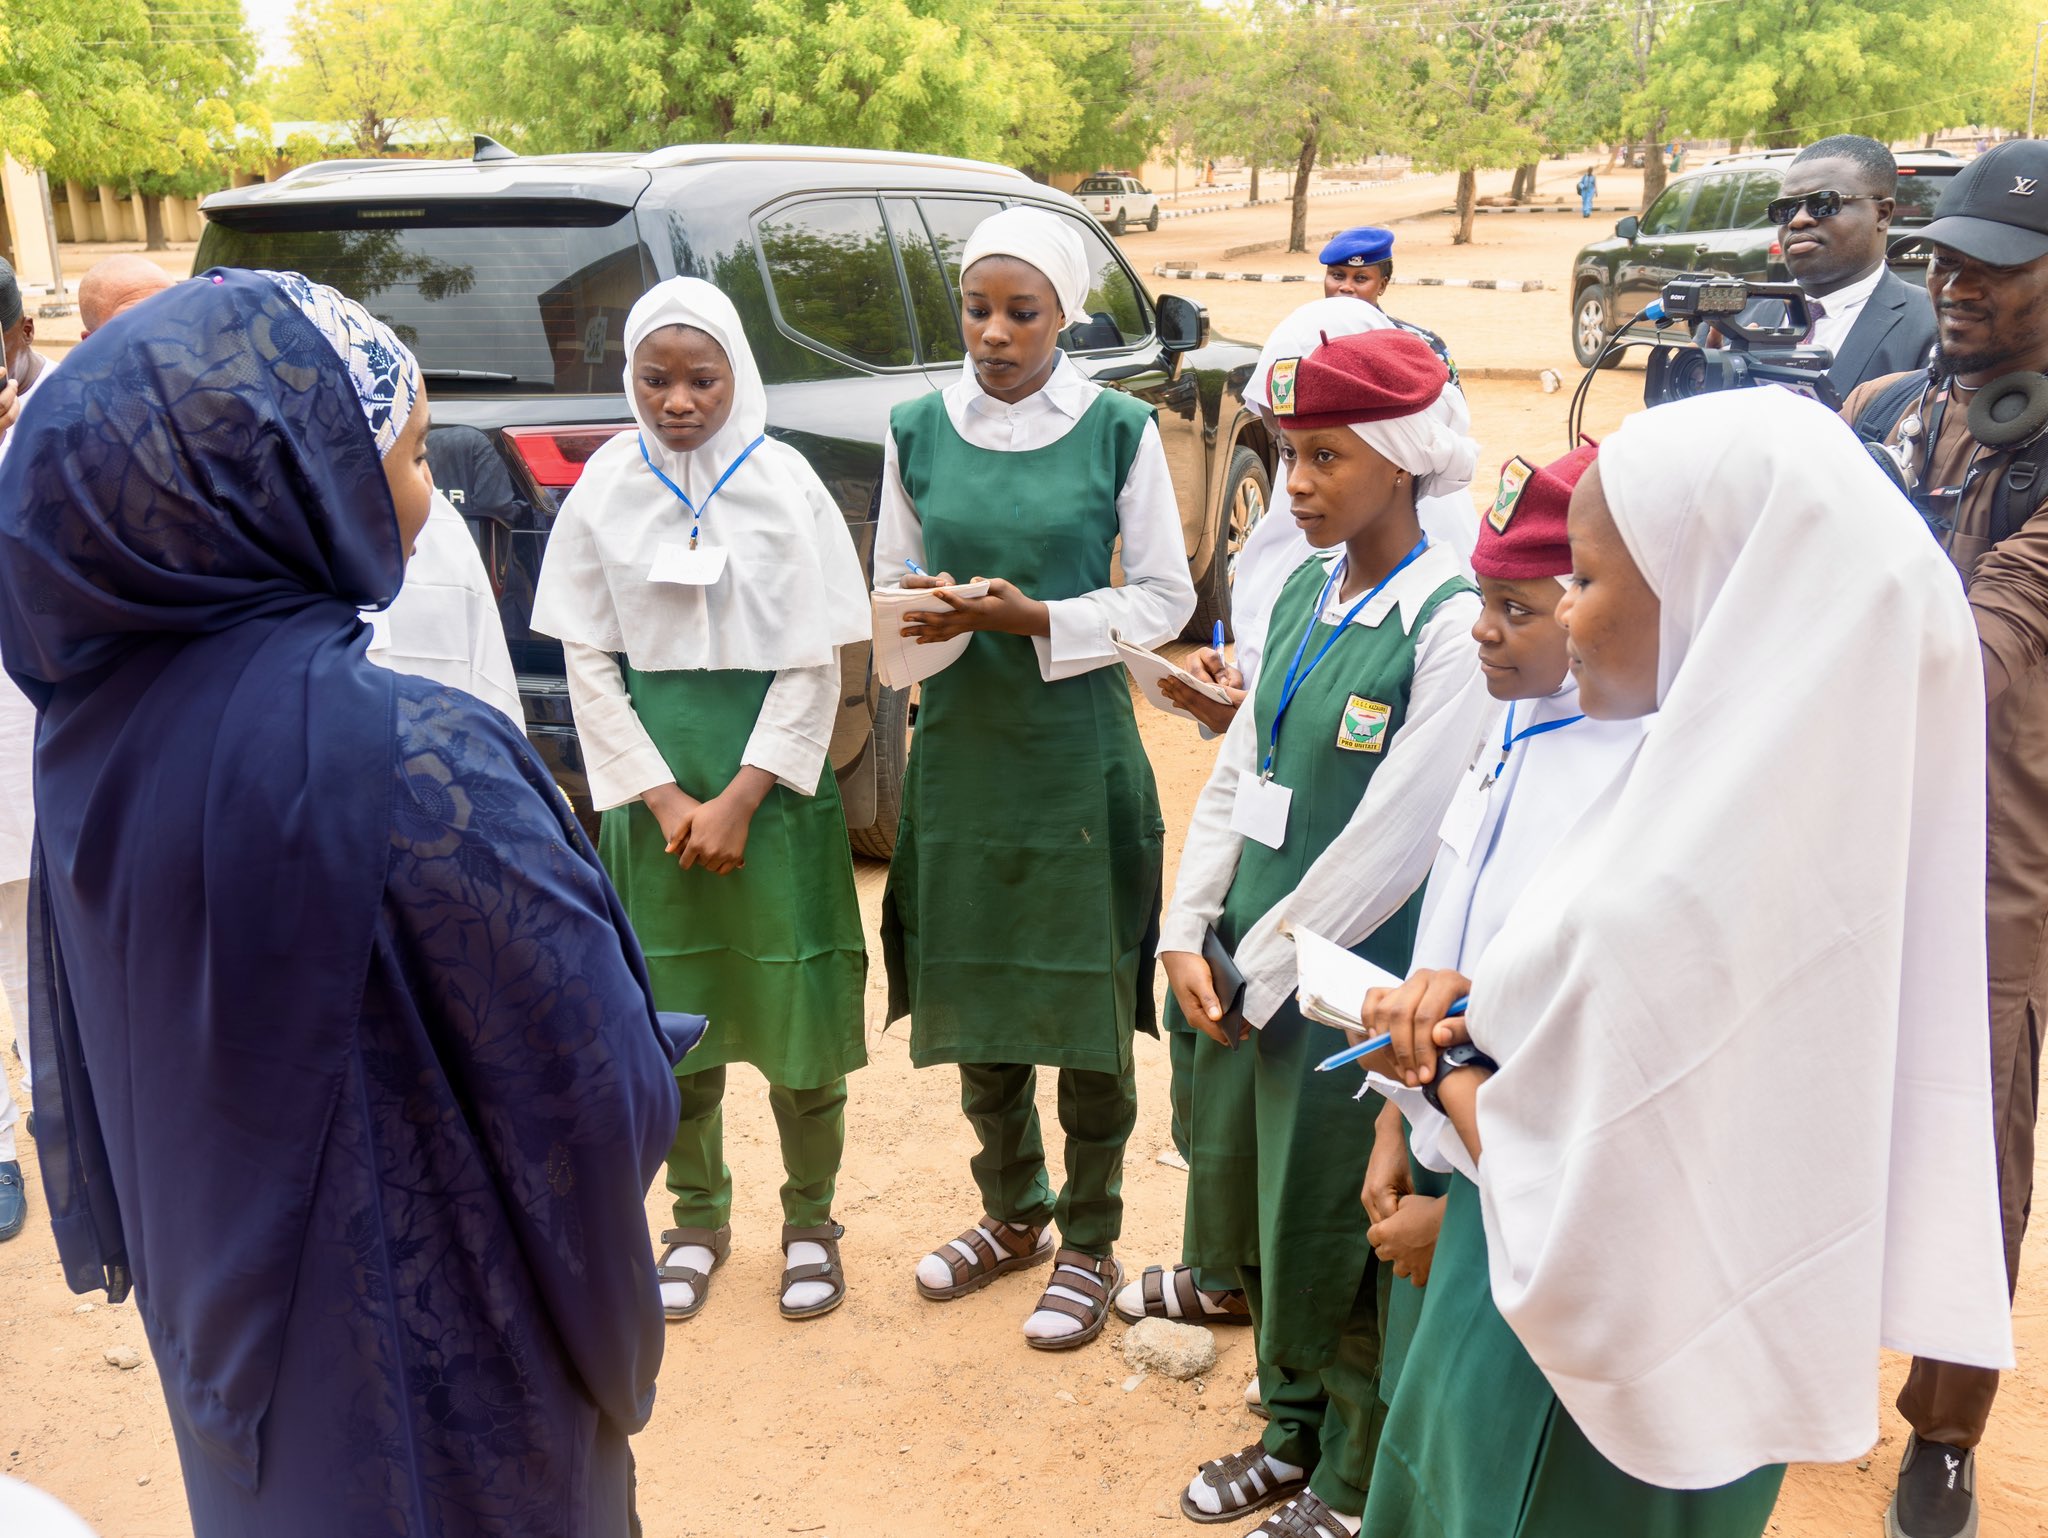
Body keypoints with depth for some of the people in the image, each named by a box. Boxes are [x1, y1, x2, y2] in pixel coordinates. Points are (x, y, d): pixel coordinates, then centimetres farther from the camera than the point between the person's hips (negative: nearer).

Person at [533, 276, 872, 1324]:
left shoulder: (784, 483, -3)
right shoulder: (606, 488, 1)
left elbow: (814, 660, -4)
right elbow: (588, 658, 2)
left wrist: (740, 800, -11)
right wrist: (663, 797, -7)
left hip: (774, 776, -1)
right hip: (654, 780, 2)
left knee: (793, 996, 2)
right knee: (673, 1005, 8)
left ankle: (809, 1219, 22)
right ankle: (697, 1219, 27)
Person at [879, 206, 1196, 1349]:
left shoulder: (1118, 430, -4)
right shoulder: (921, 429, 4)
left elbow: (1166, 598, -3)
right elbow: (891, 583, 10)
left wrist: (1038, 619, -17)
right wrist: (925, 612, -13)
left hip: (1079, 749, -3)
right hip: (959, 744, 3)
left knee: (1087, 999, 5)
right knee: (974, 991, 13)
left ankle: (1090, 1244, 23)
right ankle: (1013, 1213, 34)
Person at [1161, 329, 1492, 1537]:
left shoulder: (1451, 620, -17)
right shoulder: (1303, 596, 7)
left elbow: (1395, 837, -19)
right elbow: (1238, 773, 9)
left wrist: (1267, 962, -12)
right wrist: (1190, 934, 1)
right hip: (1253, 964, 7)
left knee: (1338, 1234, 8)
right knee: (1260, 1212, 19)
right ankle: (1296, 1429, 41)